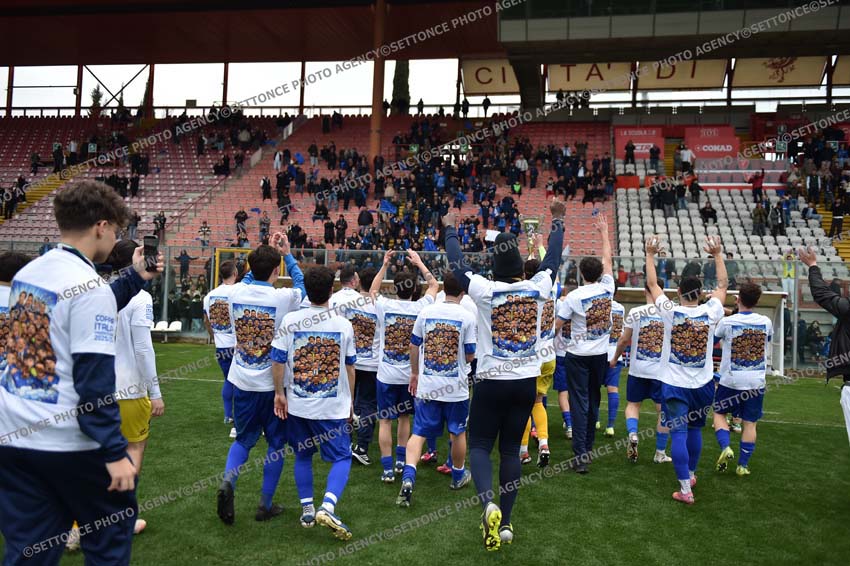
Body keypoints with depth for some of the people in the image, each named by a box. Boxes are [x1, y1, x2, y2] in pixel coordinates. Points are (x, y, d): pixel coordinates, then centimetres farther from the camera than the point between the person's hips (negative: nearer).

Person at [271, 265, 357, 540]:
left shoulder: (290, 320, -6)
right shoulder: (343, 324, -5)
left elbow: (278, 360, -6)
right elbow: (350, 367, 4)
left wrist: (279, 393, 6)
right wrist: (350, 402, 15)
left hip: (297, 403, 2)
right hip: (332, 406, -2)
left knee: (303, 456, 19)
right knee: (342, 457, 7)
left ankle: (307, 509, 22)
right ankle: (327, 507, -11)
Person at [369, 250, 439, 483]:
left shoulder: (385, 306, -9)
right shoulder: (420, 308, -7)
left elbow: (373, 290, 15)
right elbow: (434, 285, 12)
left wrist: (384, 265, 19)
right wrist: (419, 263, 20)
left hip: (386, 374, -2)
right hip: (410, 374, 2)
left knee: (385, 421, 4)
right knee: (404, 416, 19)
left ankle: (388, 469, 3)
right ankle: (401, 461, 28)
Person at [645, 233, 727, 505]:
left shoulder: (670, 312, -10)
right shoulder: (710, 313, -7)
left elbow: (652, 283, 3)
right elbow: (723, 285, 10)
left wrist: (650, 254, 12)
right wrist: (718, 254, 16)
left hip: (674, 383, -2)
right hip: (702, 383, 3)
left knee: (679, 433, -4)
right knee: (695, 429, 20)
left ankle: (685, 489, -7)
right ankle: (691, 474, 37)